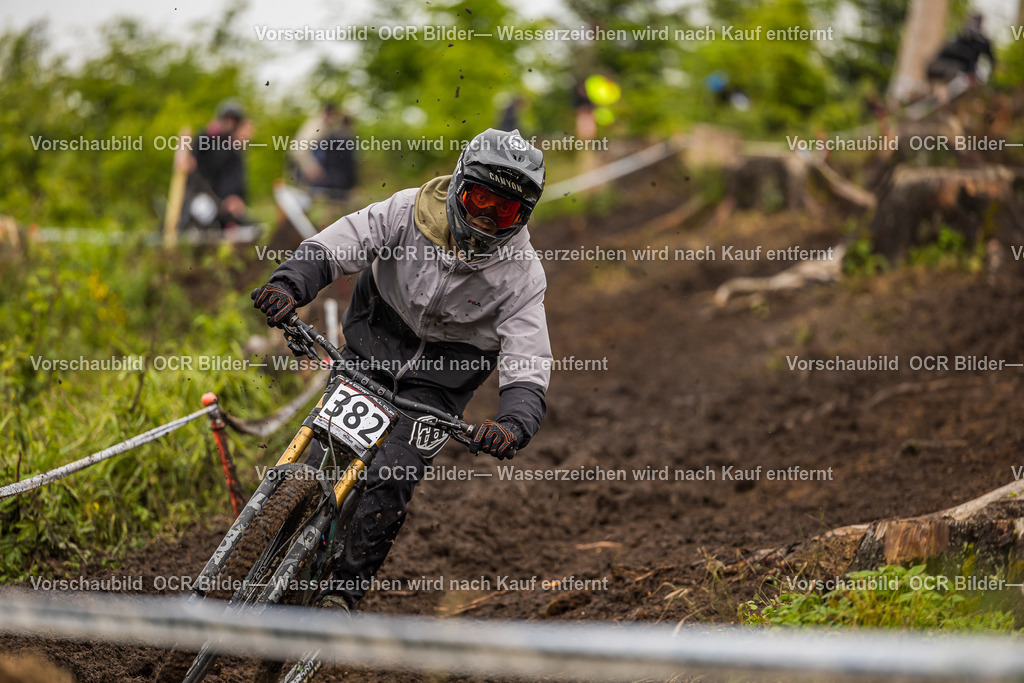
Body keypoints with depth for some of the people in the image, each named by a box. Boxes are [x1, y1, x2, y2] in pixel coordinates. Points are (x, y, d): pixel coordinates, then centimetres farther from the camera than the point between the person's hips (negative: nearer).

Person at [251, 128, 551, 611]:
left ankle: (344, 590, -2)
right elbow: (333, 246, -22)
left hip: (444, 371, -2)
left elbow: (528, 371, -26)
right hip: (376, 339, 2)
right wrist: (289, 285, -42)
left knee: (391, 482, -17)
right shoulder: (410, 212, -18)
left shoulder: (521, 275, -20)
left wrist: (513, 426, -46)